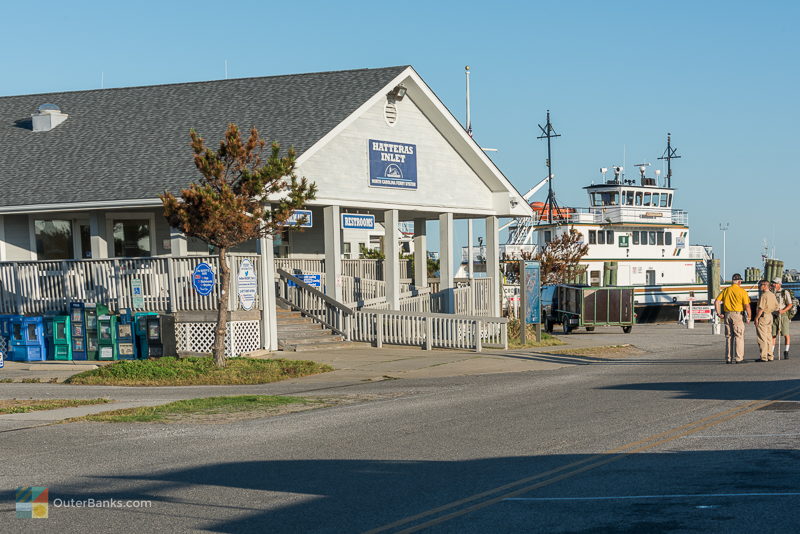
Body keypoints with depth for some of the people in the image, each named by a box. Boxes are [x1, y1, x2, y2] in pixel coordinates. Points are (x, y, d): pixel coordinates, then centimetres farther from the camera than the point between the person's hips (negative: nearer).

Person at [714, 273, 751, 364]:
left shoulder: (725, 290, 9)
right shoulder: (742, 291, -5)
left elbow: (716, 301, 3)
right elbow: (747, 305, -10)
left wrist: (719, 313, 6)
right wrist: (749, 317, 0)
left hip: (727, 315, 5)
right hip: (738, 315, -5)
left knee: (729, 337, 11)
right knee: (739, 337, 0)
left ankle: (728, 358, 11)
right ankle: (739, 358, -3)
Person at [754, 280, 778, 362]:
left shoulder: (763, 295, -16)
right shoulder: (772, 295, 12)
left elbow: (761, 308, -21)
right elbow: (776, 306, 19)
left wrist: (756, 318, -17)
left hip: (762, 316, -9)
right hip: (770, 316, 9)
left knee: (762, 338, -6)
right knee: (768, 337, 13)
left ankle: (763, 357, -7)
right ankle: (770, 356, 15)